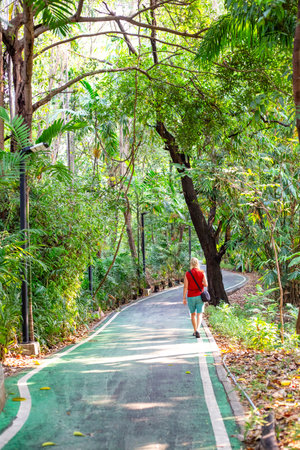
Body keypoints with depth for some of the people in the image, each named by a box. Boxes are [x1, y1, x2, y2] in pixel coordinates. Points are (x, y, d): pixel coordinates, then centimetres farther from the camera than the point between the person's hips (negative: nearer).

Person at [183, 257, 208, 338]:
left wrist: (184, 298, -2)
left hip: (191, 297, 1)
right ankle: (197, 330, -22)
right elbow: (206, 284, -8)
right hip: (200, 296, 0)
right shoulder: (202, 273, -5)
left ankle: (195, 331, 25)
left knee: (193, 314, 17)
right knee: (199, 315, 0)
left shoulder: (187, 274, -6)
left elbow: (185, 287, -7)